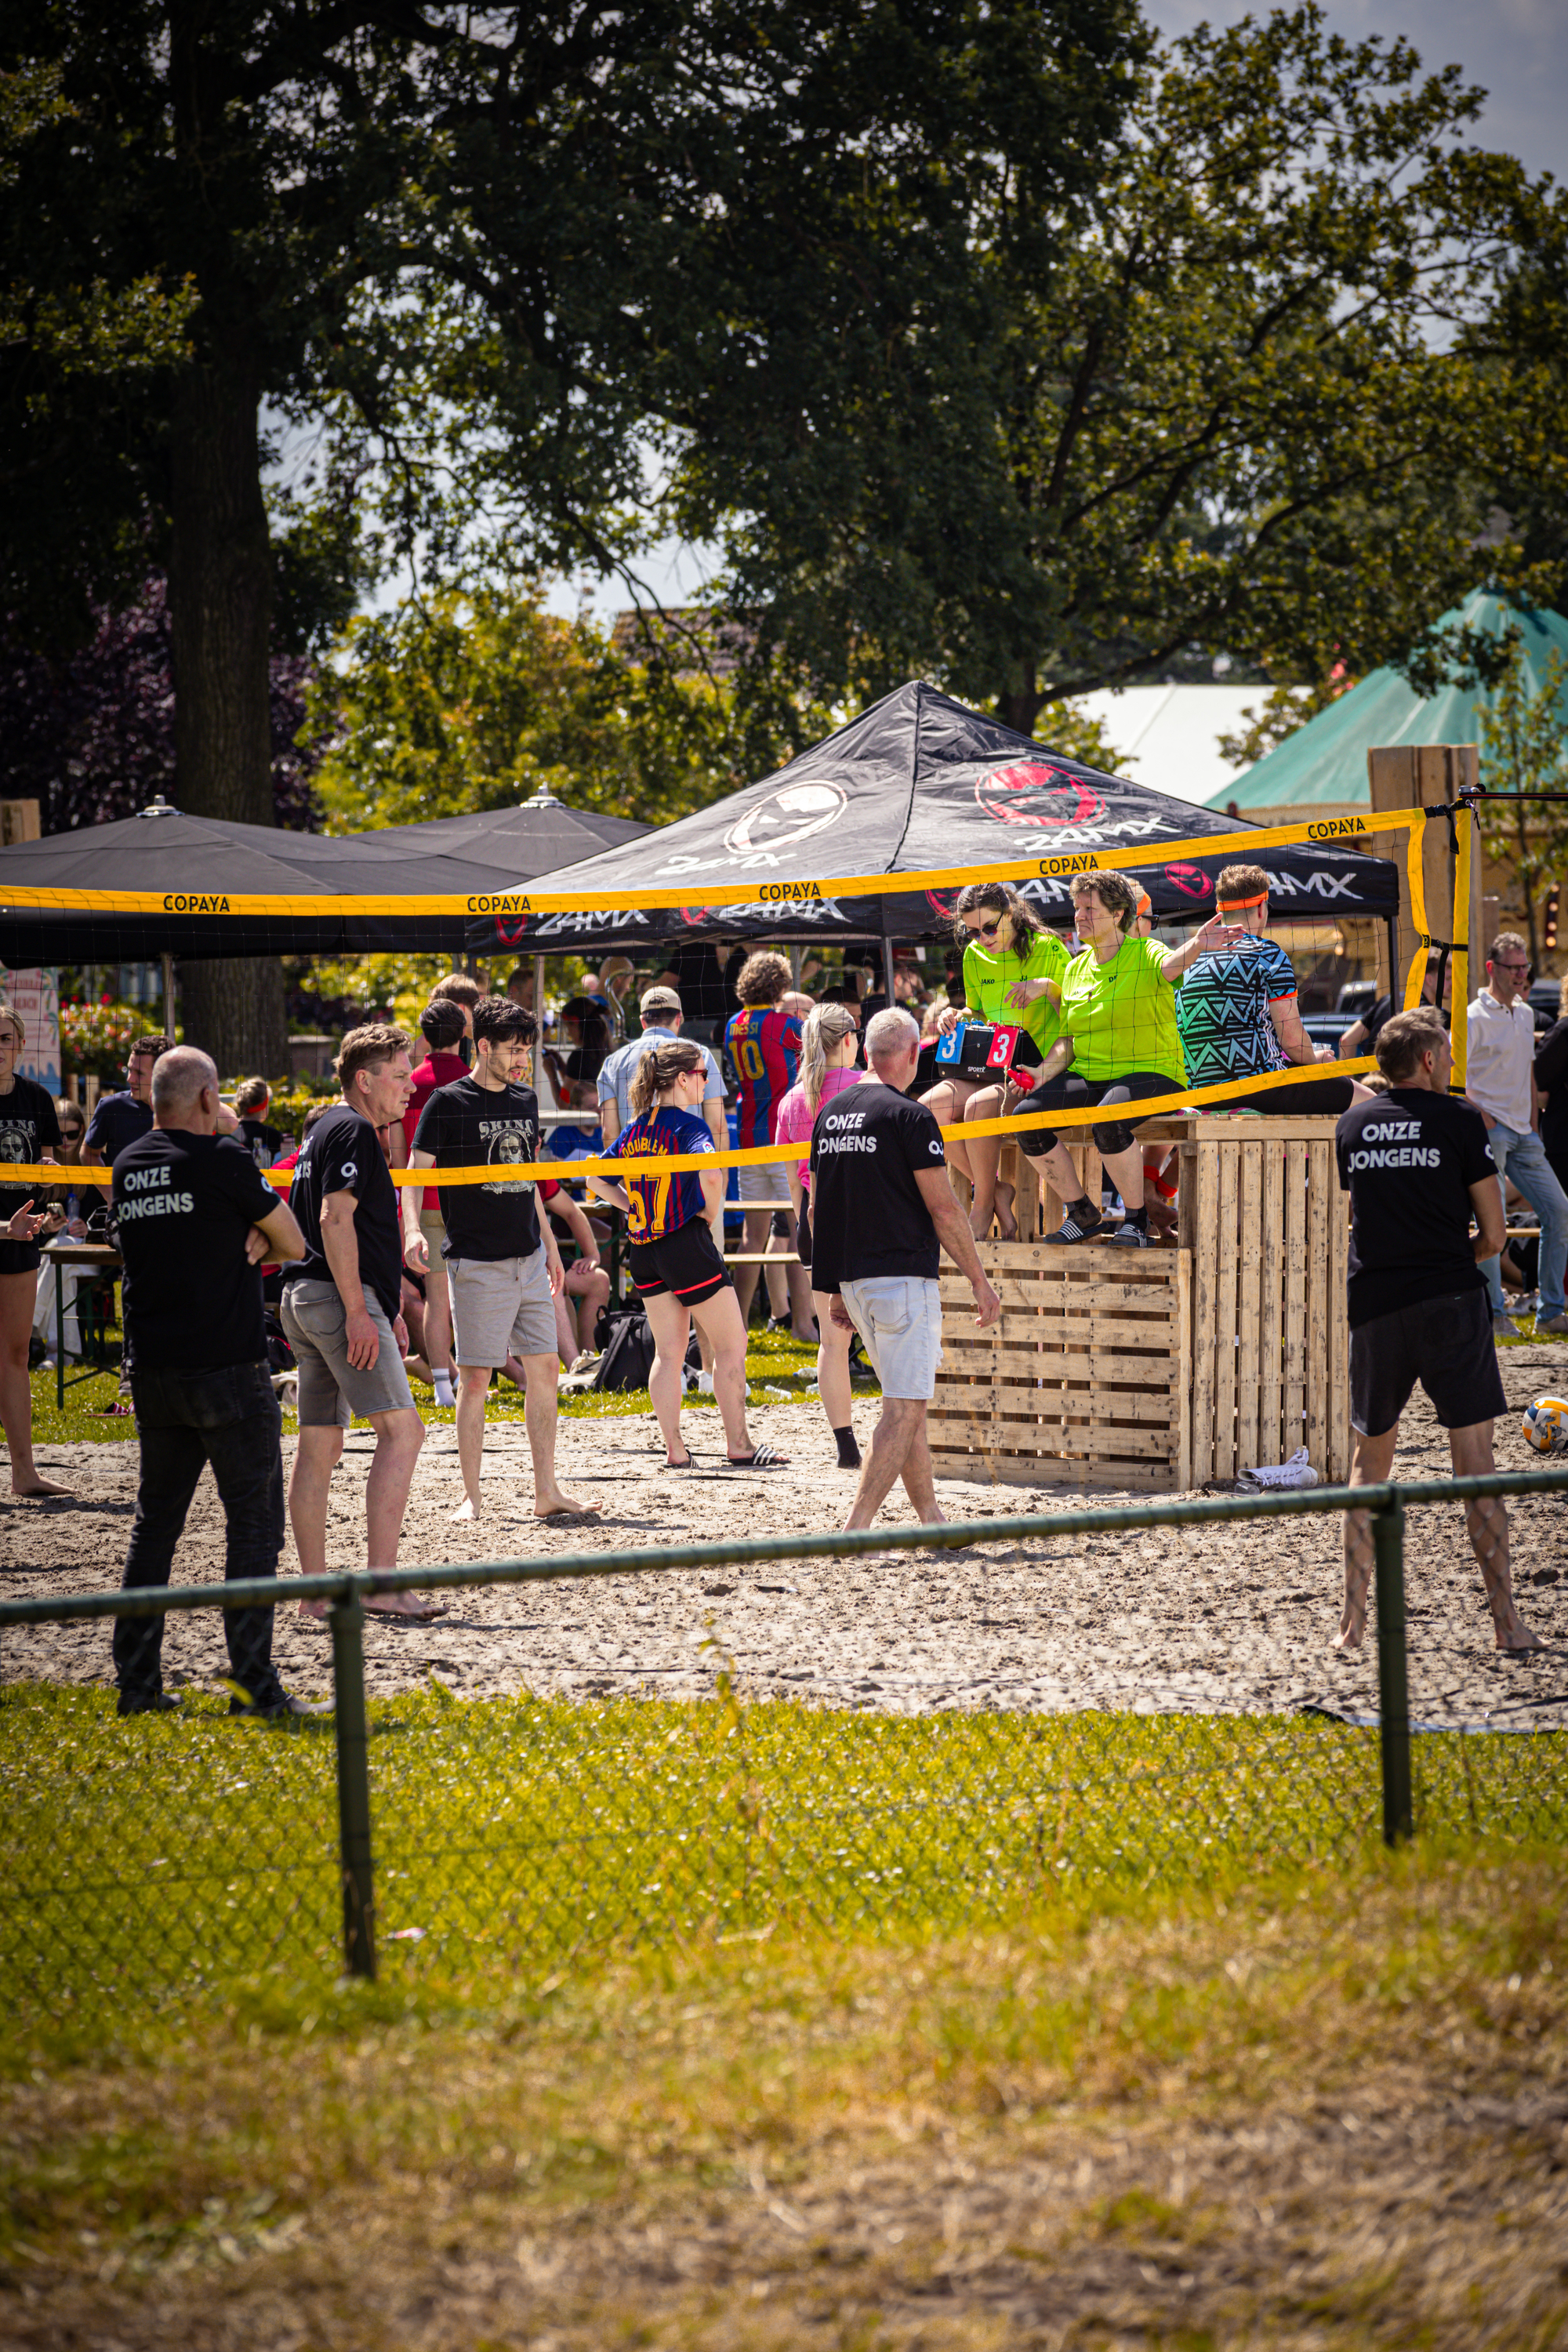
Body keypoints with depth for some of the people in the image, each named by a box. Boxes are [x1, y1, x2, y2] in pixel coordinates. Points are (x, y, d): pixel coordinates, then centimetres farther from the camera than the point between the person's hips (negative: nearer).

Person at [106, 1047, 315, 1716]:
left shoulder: (128, 1166, 9)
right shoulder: (219, 1159, -11)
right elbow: (293, 1244, -3)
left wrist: (250, 1241, 2)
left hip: (153, 1375, 6)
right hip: (227, 1367, -6)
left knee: (154, 1522, 13)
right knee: (253, 1522, -1)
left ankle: (136, 1679, 12)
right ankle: (252, 1682, -5)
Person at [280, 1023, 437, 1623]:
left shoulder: (328, 1131, 23)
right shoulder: (353, 1131, -9)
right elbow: (335, 1219, -18)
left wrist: (388, 1311, 28)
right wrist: (359, 1311, -21)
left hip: (307, 1300, 11)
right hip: (340, 1301, -11)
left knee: (321, 1445, 9)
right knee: (402, 1430, -13)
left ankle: (316, 1590, 9)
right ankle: (381, 1581, -21)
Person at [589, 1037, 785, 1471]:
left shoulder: (635, 1128, 9)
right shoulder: (688, 1126, -13)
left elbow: (596, 1179, 15)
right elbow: (709, 1172, -31)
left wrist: (634, 1207, 13)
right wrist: (712, 1213, -14)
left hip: (644, 1251, 7)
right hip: (686, 1241, -7)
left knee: (668, 1351, 11)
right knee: (731, 1344, 4)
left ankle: (674, 1450, 8)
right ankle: (739, 1445, 5)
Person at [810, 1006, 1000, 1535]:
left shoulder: (830, 1113, 11)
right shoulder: (908, 1117, -11)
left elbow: (817, 1208, 16)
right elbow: (942, 1209, -11)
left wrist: (836, 1288, 23)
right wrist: (980, 1281, -4)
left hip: (853, 1280, 8)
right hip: (903, 1274, -8)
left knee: (907, 1404, 17)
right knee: (905, 1408, -8)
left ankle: (931, 1521, 19)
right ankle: (856, 1528, -16)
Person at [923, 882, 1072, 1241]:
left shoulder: (1047, 950, -6)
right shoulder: (974, 956, 10)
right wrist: (957, 1016, 2)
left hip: (1035, 1068, -6)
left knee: (980, 1104, -34)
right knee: (931, 1105, -21)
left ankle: (984, 1204, -15)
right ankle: (996, 1191, -11)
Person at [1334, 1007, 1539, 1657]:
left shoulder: (1352, 1125, 11)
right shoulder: (1459, 1120, -2)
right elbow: (1493, 1235, -1)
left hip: (1374, 1304, 4)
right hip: (1449, 1299, -4)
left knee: (1369, 1462, 15)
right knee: (1475, 1464, -1)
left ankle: (1353, 1620, 12)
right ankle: (1505, 1620, -4)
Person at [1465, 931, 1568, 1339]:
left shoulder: (1525, 1014, 16)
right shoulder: (1475, 1018, -8)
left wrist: (1534, 1126, 15)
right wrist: (1480, 1117, -17)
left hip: (1523, 1133, 8)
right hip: (1489, 1132, -8)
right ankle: (1493, 1314, -5)